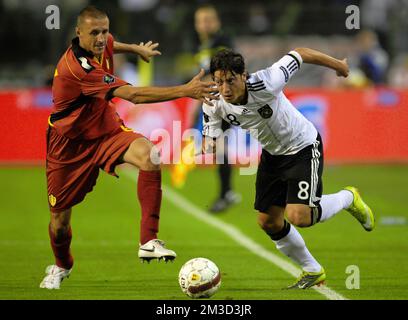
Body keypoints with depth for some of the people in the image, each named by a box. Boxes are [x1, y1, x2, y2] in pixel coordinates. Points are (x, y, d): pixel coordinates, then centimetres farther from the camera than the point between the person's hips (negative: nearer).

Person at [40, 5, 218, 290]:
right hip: (70, 143, -5)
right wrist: (186, 91, -43)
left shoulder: (102, 44, -7)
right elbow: (134, 95, -40)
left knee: (148, 155, -29)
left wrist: (136, 49, 34)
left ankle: (149, 240, -29)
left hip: (106, 130, 5)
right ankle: (61, 266, 42)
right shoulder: (77, 66, -34)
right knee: (60, 218, 6)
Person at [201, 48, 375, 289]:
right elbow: (210, 133, -3)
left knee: (299, 217, -20)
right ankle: (312, 272, 29)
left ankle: (348, 199, 13)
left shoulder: (264, 84, -35)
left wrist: (337, 64, -6)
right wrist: (209, 146, -30)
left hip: (304, 147, -6)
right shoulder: (214, 104, -19)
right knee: (268, 222, 6)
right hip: (272, 154, 6)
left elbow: (299, 55, -21)